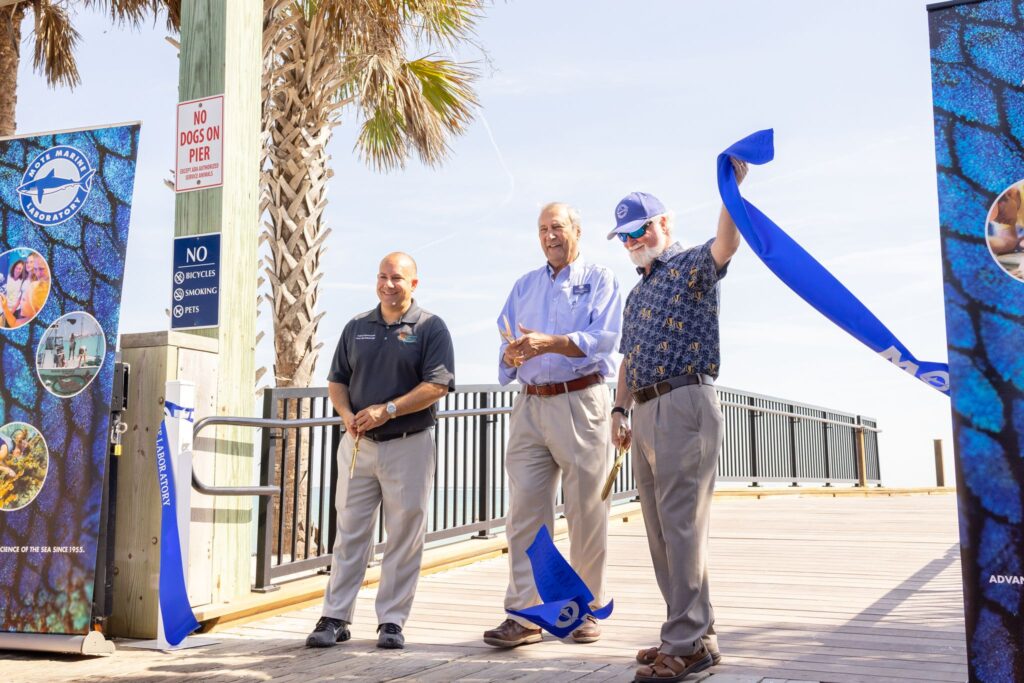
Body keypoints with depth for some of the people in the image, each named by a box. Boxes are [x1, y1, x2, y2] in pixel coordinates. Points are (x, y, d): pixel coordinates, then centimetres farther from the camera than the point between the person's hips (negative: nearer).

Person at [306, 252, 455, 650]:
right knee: (349, 533, 6)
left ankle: (392, 621, 12)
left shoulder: (430, 328, 0)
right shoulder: (357, 327, 13)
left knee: (404, 536, 2)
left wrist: (387, 410, -17)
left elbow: (437, 385, -10)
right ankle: (335, 618, 12)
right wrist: (347, 415, -6)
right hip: (357, 444, 4)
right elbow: (337, 380, 14)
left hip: (408, 445, -3)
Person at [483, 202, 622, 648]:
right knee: (525, 510, -2)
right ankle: (524, 614, 0)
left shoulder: (599, 279, 6)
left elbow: (604, 337, -10)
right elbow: (506, 345, 12)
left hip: (580, 402, -4)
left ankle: (586, 609, 13)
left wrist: (550, 342, -22)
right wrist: (512, 354, -11)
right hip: (530, 406, 4)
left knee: (586, 511, 0)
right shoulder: (524, 286, 20)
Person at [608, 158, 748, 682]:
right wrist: (620, 409, 13)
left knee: (681, 524, -11)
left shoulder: (691, 266, 1)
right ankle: (694, 634, 18)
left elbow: (725, 245, -22)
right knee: (661, 531, 10)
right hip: (646, 413, 9)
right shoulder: (636, 295, 25)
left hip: (685, 403, -9)